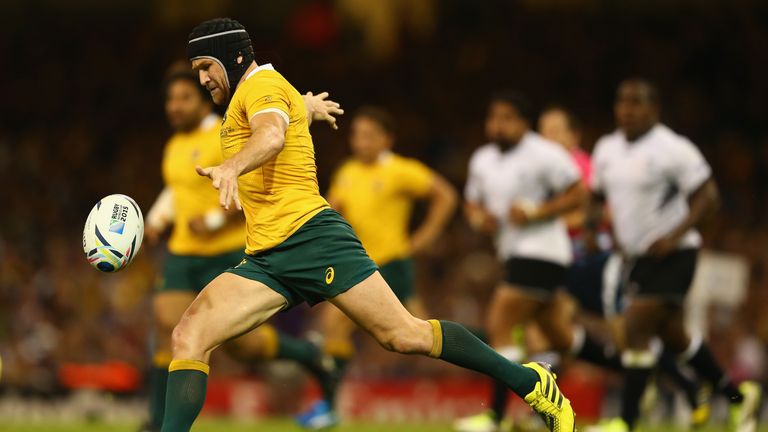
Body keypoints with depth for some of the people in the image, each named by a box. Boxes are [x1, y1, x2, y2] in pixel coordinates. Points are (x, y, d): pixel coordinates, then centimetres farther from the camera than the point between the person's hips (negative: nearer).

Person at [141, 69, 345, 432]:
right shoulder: (175, 147, 12)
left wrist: (216, 220, -22)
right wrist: (158, 217, 14)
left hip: (228, 254, -7)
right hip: (183, 253, 7)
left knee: (241, 343, -3)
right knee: (167, 326, -12)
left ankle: (308, 355, 25)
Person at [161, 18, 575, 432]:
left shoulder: (261, 84, -4)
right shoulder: (246, 97, 24)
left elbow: (272, 135, -29)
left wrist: (231, 168, -46)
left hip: (309, 238, -9)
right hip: (265, 258, 9)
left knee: (405, 336, -8)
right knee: (188, 337, -10)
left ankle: (532, 383, 6)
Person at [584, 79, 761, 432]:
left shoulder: (674, 149, -14)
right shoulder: (607, 149, 8)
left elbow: (707, 197, -14)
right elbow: (598, 197, 22)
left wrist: (673, 237, -22)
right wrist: (594, 224, 2)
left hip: (673, 254, -8)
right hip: (640, 256, 8)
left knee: (636, 327, -17)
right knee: (672, 335, 15)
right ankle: (738, 395, 32)